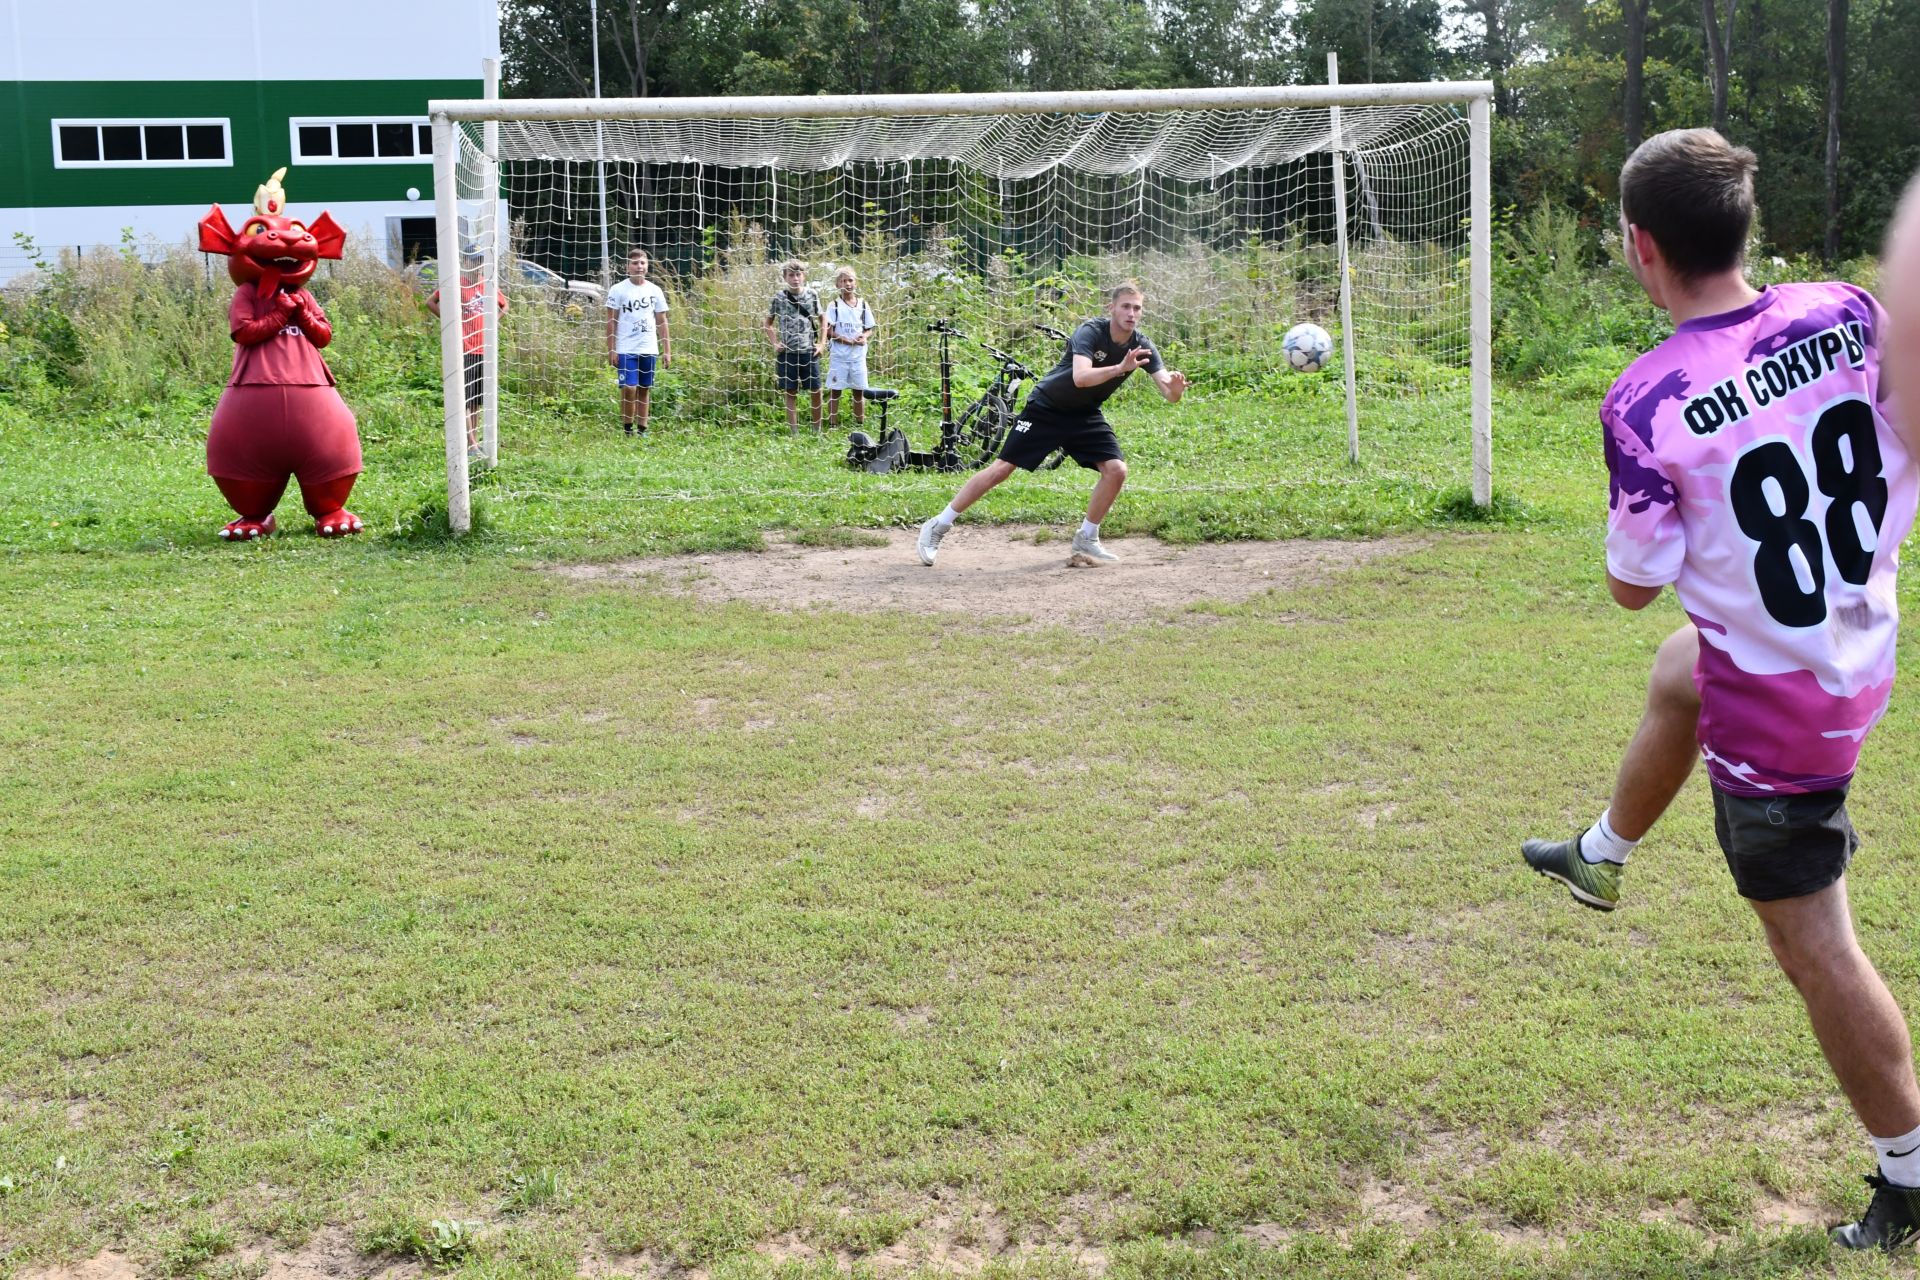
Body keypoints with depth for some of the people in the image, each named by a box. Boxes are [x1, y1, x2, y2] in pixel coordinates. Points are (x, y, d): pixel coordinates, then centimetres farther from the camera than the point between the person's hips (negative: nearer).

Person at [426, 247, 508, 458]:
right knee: (466, 399, -6)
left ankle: (474, 441, 21)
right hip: (463, 349, -6)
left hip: (483, 349, 6)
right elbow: (431, 302, -3)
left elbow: (503, 305, 27)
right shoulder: (457, 284, -5)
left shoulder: (488, 286, 10)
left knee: (477, 399, 12)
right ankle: (471, 444, -8)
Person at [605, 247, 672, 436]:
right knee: (629, 389, -11)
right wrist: (611, 350, -7)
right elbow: (611, 321, -1)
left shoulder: (655, 291, 9)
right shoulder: (618, 290, -1)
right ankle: (628, 429, -2)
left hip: (649, 349, 4)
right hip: (626, 349, -3)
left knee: (645, 390, 6)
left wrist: (667, 350, 7)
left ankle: (642, 429, 12)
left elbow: (662, 322, 12)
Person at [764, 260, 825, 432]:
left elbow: (823, 320, 11)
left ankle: (817, 429, 16)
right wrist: (775, 344, 0)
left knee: (816, 390, 3)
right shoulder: (779, 298, 1)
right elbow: (769, 323, 11)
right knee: (791, 392, 3)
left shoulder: (811, 295, 2)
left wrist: (822, 343, 2)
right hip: (787, 352, -1)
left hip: (809, 351, 1)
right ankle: (793, 430, 10)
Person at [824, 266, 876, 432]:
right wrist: (847, 340, -19)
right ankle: (833, 424, 4)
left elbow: (870, 329, 11)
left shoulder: (863, 305, 7)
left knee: (858, 390, 8)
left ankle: (860, 424, 16)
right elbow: (828, 331, -8)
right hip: (839, 355, -3)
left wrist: (864, 337, -12)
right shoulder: (834, 305, -3)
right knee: (835, 390, -1)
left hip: (858, 355, 3)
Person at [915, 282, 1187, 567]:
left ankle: (1086, 540, 4)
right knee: (1001, 468, -8)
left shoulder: (1141, 346, -11)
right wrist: (1119, 368, -55)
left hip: (1084, 415, 5)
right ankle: (938, 527, 2)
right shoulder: (1091, 332, -24)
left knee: (1116, 469, -14)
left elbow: (1170, 396, -18)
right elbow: (1081, 377, -42)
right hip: (1046, 408, -5)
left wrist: (1175, 386, -42)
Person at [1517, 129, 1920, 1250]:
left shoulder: (1646, 404, -27)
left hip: (1775, 709, -7)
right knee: (1676, 672, 34)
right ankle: (1602, 858, 57)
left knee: (1812, 938, 8)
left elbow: (1634, 586, -15)